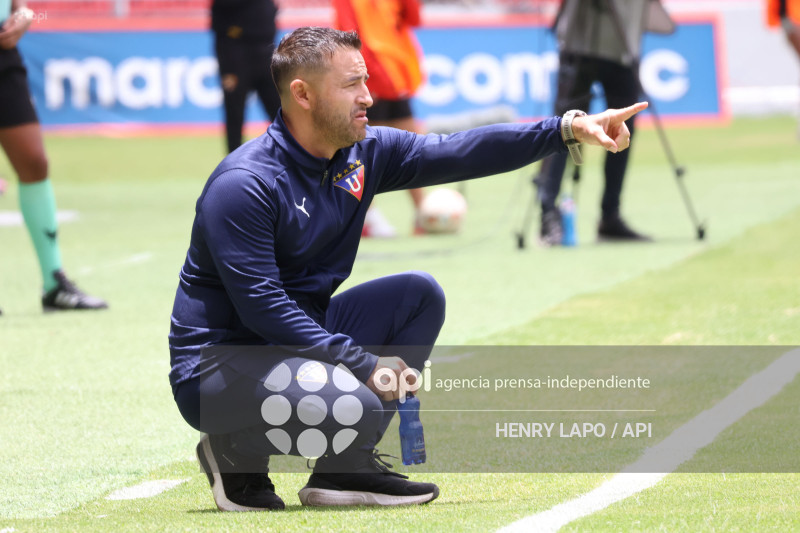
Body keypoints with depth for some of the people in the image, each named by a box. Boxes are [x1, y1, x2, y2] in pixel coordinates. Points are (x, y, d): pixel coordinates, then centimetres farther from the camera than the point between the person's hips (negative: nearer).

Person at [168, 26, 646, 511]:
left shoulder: (364, 154, 3)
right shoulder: (245, 184, -22)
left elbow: (461, 153, 2)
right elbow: (262, 307, -26)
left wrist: (568, 129, -8)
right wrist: (365, 365, -26)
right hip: (219, 365, -9)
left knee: (420, 296, 2)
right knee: (355, 407, -33)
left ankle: (347, 468, 3)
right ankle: (235, 457, -3)